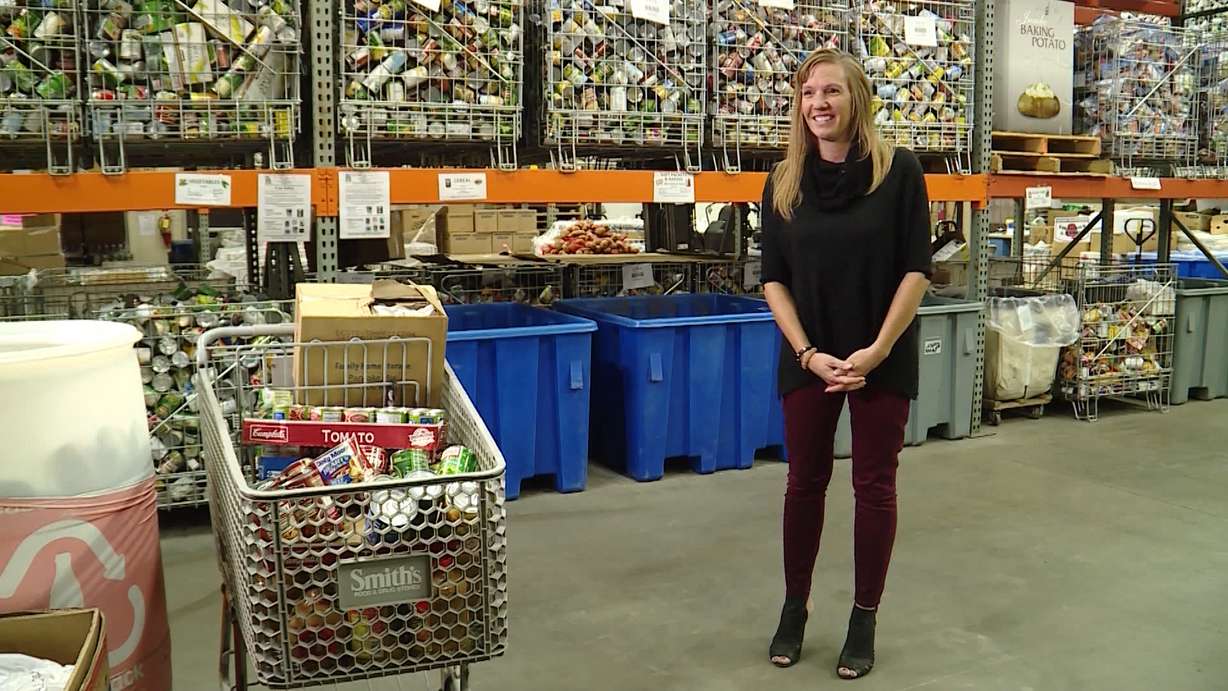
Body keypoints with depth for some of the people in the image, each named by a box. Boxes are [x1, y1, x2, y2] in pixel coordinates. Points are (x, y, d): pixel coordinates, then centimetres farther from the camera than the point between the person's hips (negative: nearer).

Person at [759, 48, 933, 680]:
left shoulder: (898, 171, -7)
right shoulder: (784, 182, 1)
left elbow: (916, 270, -8)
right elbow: (774, 279, 1)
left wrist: (877, 349, -14)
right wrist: (809, 353, -10)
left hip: (883, 358, -2)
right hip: (807, 358, 2)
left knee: (874, 487, 6)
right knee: (804, 483, 10)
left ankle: (864, 620, 20)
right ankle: (794, 607, 26)